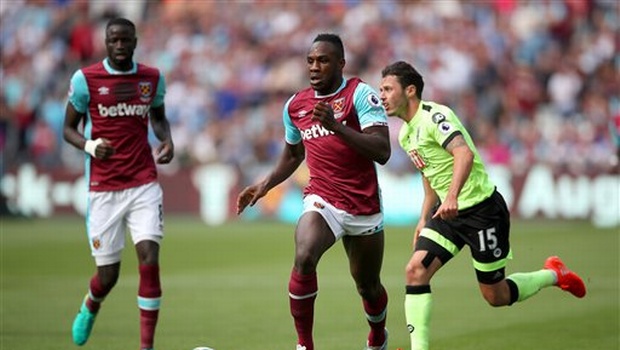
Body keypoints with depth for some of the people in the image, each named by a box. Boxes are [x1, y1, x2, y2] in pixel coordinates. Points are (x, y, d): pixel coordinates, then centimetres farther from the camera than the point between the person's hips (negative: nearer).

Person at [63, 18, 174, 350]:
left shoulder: (152, 78, 5)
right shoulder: (85, 79, -4)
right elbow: (69, 129, 4)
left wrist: (167, 139, 2)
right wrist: (89, 145, -17)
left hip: (144, 184, 2)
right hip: (103, 188, -2)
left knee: (149, 258, -15)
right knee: (108, 274, 2)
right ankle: (89, 307, 40)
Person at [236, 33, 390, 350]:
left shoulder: (360, 94, -10)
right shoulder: (296, 105, 6)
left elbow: (382, 152, -22)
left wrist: (336, 125, -31)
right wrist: (265, 185, 10)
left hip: (364, 207, -2)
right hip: (322, 202, 2)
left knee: (368, 286, 14)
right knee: (303, 259, -29)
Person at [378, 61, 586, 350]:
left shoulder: (434, 116, -18)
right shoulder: (405, 134, 11)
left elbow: (465, 154, -34)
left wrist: (452, 196, -46)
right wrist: (424, 218, 22)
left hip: (481, 209, -8)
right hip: (448, 211, 8)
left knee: (495, 296, 2)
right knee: (415, 270, -14)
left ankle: (553, 275, 28)